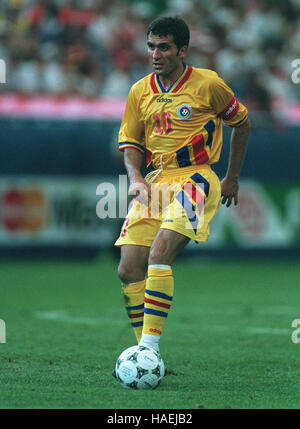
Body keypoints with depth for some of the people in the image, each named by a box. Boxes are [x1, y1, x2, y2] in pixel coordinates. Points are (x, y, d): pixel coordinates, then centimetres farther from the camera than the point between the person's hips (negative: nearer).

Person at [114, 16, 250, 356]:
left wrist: (232, 179, 17)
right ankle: (145, 352, 1)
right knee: (129, 270, -7)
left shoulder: (207, 84, -1)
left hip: (194, 177, -5)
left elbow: (241, 124, 13)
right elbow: (131, 143, 17)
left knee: (158, 255, -26)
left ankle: (151, 343, -26)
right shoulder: (140, 91, 11)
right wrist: (135, 177, -4)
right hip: (154, 182, 5)